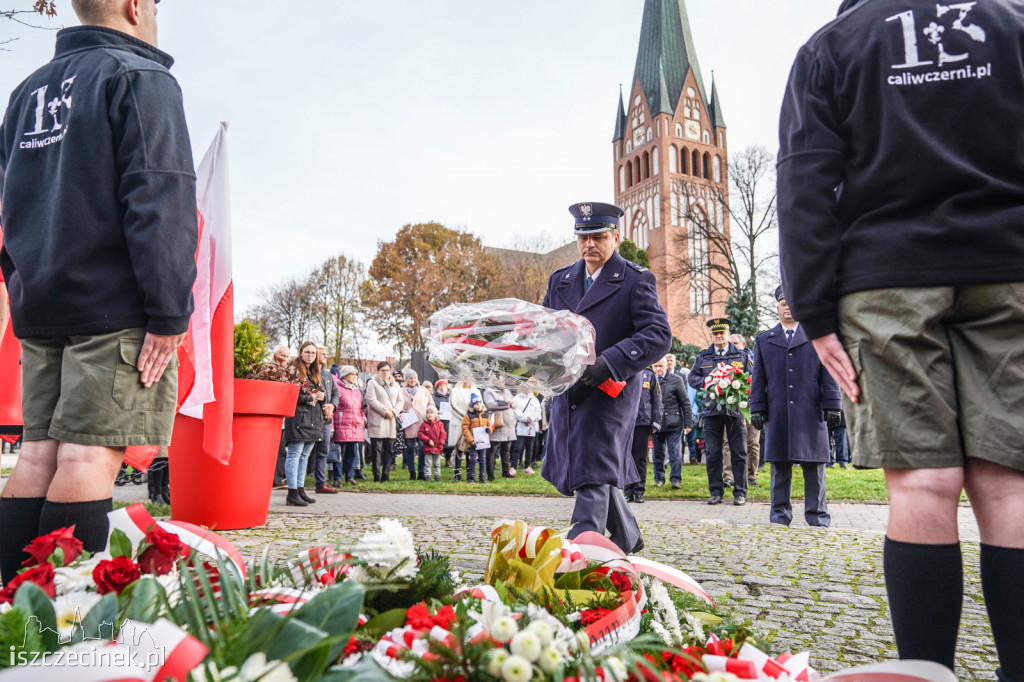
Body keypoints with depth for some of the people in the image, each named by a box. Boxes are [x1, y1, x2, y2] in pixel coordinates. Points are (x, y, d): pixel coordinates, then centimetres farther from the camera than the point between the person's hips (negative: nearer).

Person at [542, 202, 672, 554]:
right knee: (599, 471, 15)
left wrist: (607, 364, -26)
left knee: (595, 473, -9)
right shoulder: (559, 281, 12)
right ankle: (626, 538, 35)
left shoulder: (636, 280, -5)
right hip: (568, 393, 6)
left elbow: (658, 336, -15)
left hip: (610, 392, -6)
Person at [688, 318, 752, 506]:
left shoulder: (741, 356, 11)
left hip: (735, 409, -1)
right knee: (713, 453, 3)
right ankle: (716, 492, 12)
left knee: (739, 453, 1)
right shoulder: (702, 357, 13)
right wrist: (707, 383, -8)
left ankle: (740, 492, 9)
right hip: (711, 410, 1)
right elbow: (691, 377, 11)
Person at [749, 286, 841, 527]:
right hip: (777, 414, 1)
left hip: (811, 412, -1)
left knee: (814, 463, 1)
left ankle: (816, 512, 9)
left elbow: (828, 374, 7)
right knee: (780, 464, 3)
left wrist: (832, 406, 0)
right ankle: (780, 511, 10)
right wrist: (757, 408, 4)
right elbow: (758, 378, 12)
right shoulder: (764, 340, 15)